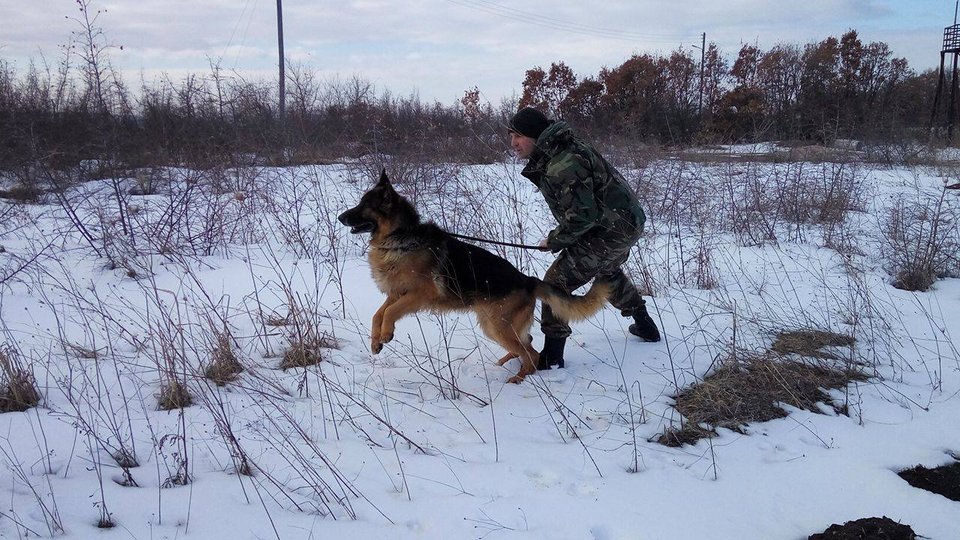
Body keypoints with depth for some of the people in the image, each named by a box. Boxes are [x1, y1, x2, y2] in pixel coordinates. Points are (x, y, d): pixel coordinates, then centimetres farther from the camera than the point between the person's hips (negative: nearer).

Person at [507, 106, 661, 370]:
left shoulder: (562, 165, -28)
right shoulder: (558, 150, 6)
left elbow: (582, 216, -28)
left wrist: (554, 241, -13)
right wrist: (559, 236, 9)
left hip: (609, 232, -11)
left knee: (556, 282, -9)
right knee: (608, 272, 35)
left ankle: (552, 355, -3)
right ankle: (645, 325, 49)